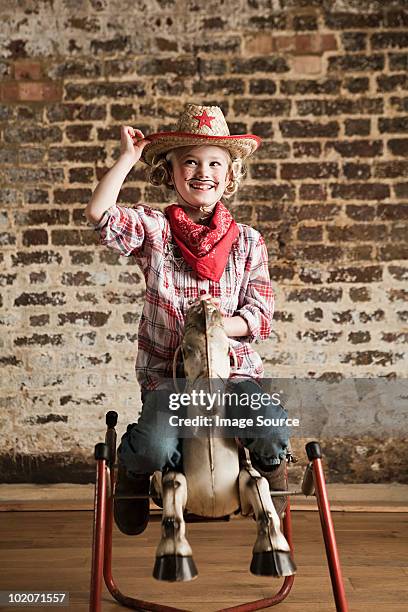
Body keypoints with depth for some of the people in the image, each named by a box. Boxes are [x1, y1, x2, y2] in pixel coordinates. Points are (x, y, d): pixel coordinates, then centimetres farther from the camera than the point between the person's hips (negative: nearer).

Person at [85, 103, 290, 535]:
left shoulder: (247, 241, 6)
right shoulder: (153, 229, 2)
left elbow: (260, 317, 3)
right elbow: (99, 214, -17)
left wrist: (219, 325, -16)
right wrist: (129, 157, -9)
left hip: (234, 370, 1)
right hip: (166, 374, -1)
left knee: (272, 433, -24)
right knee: (155, 448, -25)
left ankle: (270, 468, 14)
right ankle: (130, 469, 14)